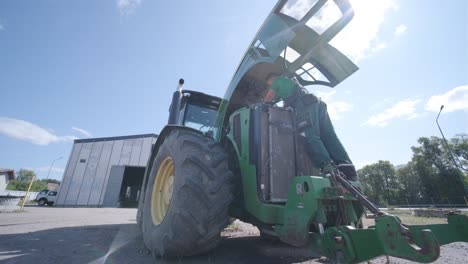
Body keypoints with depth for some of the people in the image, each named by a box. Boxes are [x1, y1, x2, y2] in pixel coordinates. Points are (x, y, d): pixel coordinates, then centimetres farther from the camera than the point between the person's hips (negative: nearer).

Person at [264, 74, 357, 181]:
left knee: (312, 137, -17)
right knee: (329, 136, -5)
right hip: (317, 102, 8)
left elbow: (267, 99, 20)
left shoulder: (278, 80, 18)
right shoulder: (289, 80, 40)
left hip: (306, 105, -7)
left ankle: (327, 168, -31)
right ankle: (348, 171, -13)